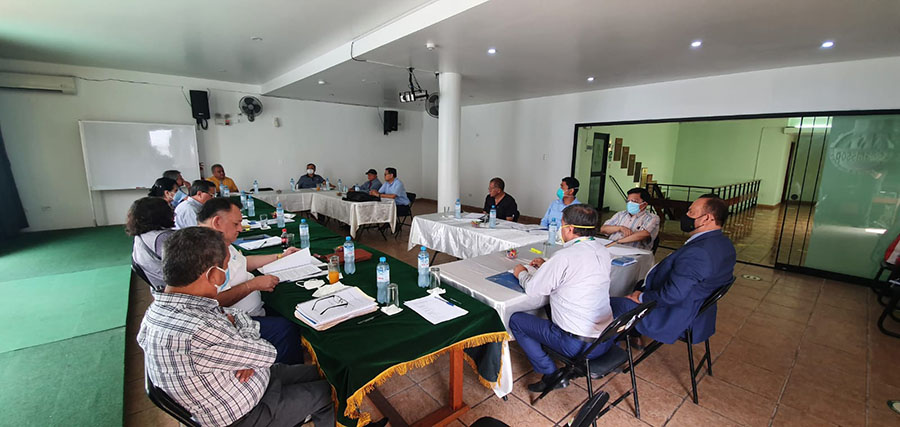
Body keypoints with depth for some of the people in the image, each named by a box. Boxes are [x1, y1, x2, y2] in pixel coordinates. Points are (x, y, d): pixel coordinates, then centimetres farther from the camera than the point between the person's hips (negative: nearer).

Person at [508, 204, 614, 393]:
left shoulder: (565, 257, -24)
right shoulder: (603, 251, -1)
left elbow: (532, 288, -14)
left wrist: (522, 273, 6)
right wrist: (548, 266, 14)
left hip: (580, 344, -8)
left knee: (516, 320, 5)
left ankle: (551, 375, 7)